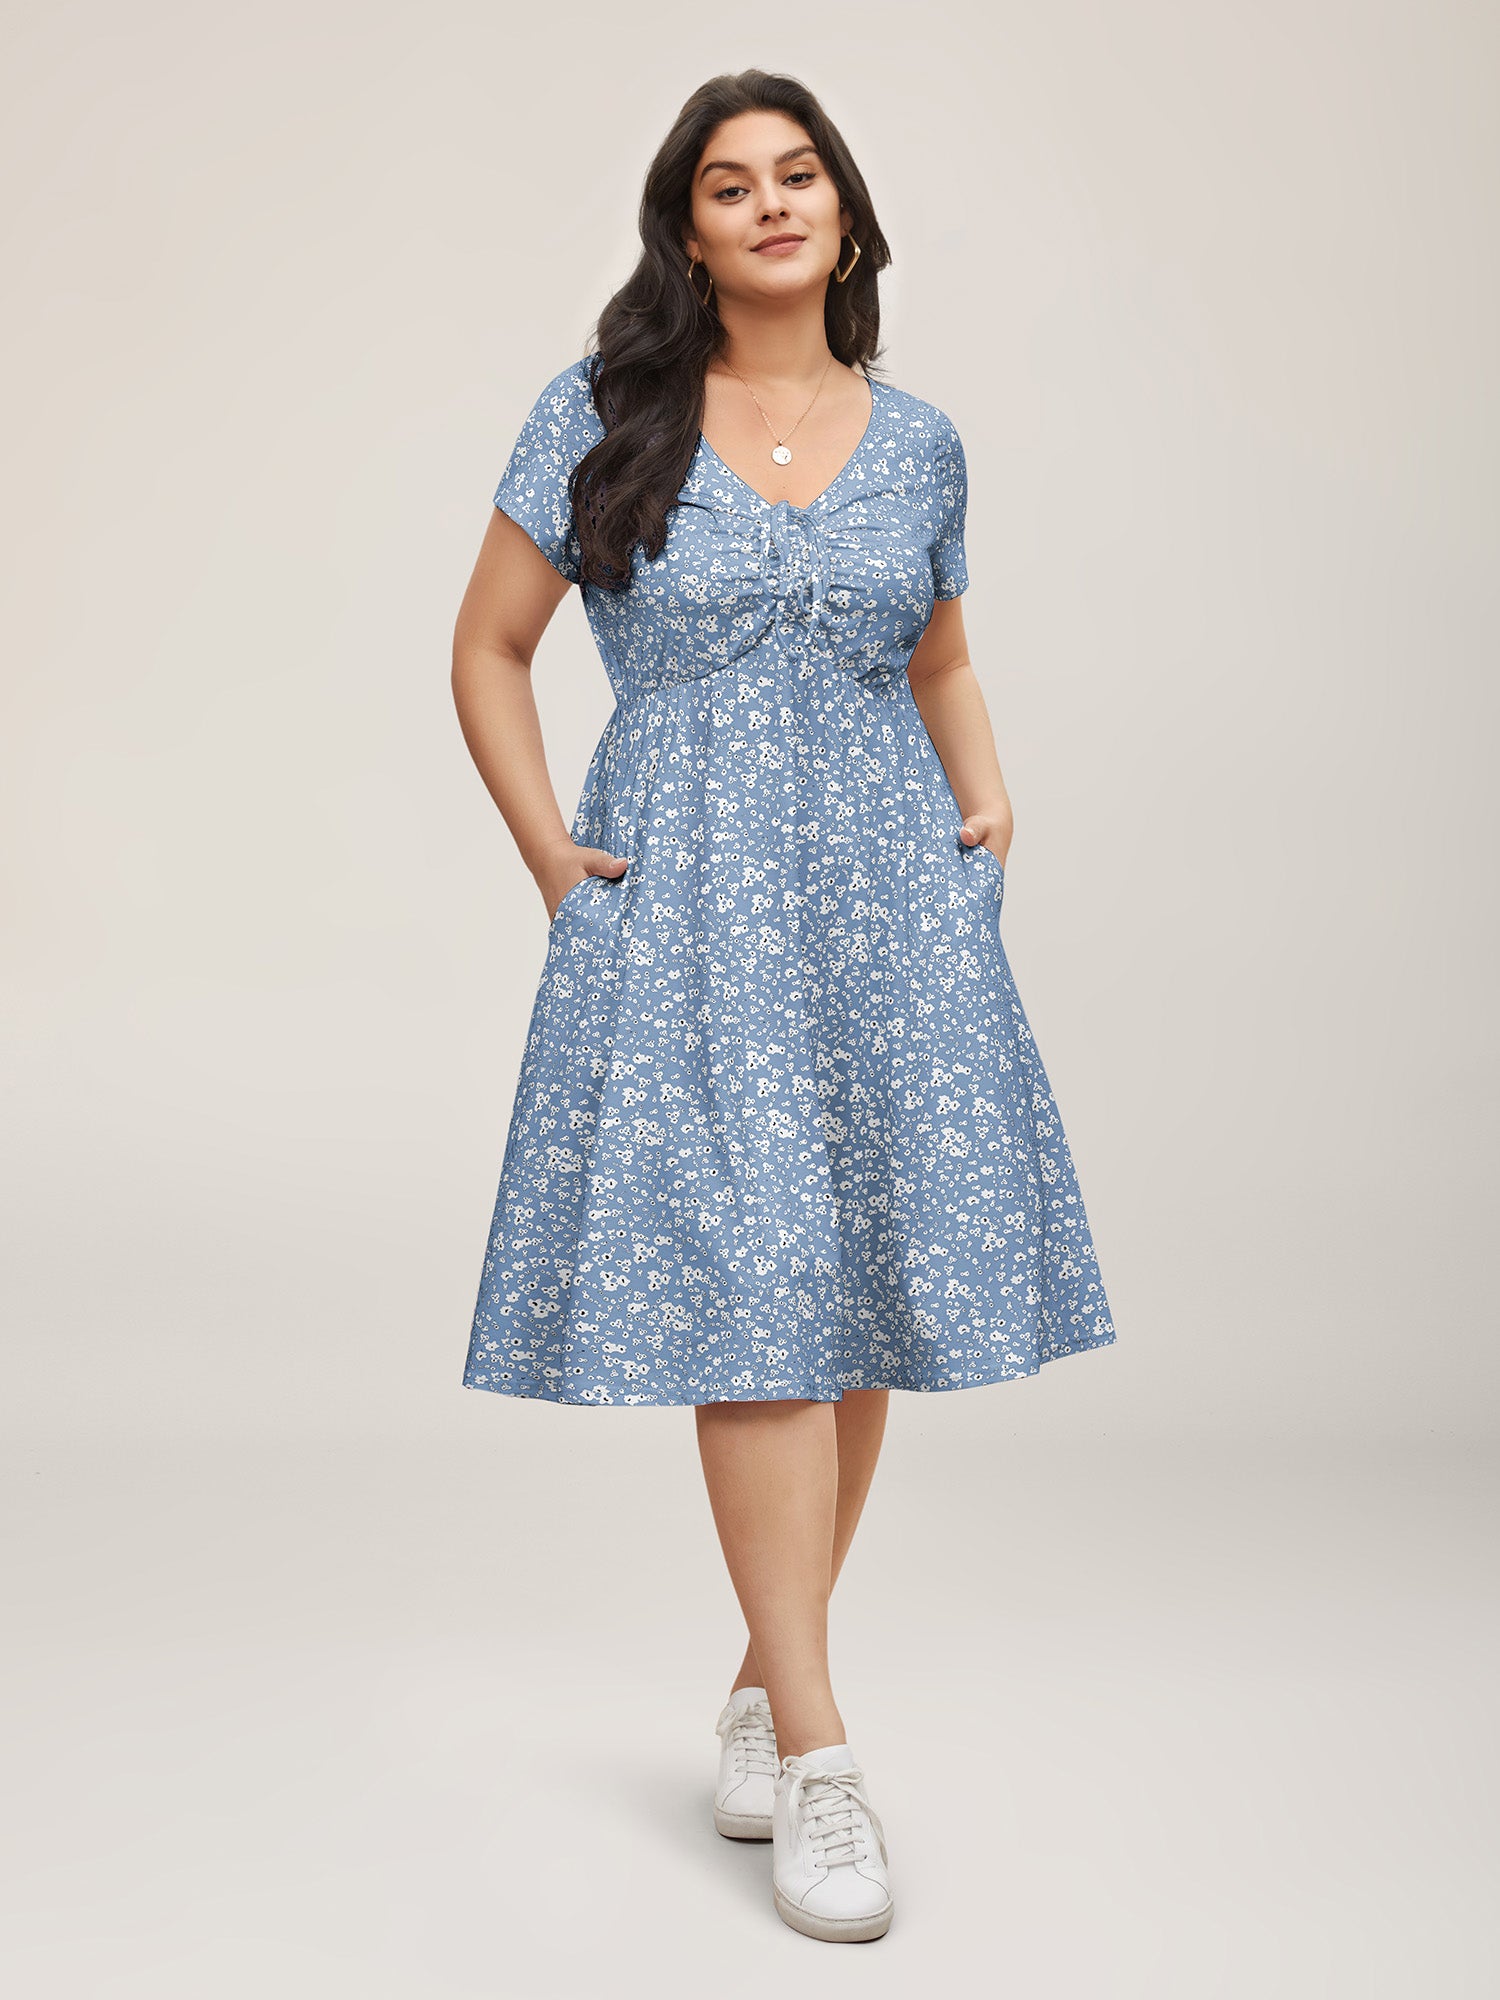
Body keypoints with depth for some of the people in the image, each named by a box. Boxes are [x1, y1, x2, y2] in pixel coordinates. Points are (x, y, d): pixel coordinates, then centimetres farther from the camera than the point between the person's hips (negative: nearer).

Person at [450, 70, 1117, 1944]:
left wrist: (987, 799, 9)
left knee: (866, 1299, 2)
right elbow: (488, 653, 7)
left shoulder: (918, 441, 12)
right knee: (748, 1293, -12)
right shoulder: (599, 418, 3)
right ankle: (815, 1757, -6)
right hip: (683, 900, -3)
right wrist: (549, 854, -1)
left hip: (890, 888, 3)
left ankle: (767, 1686, 19)